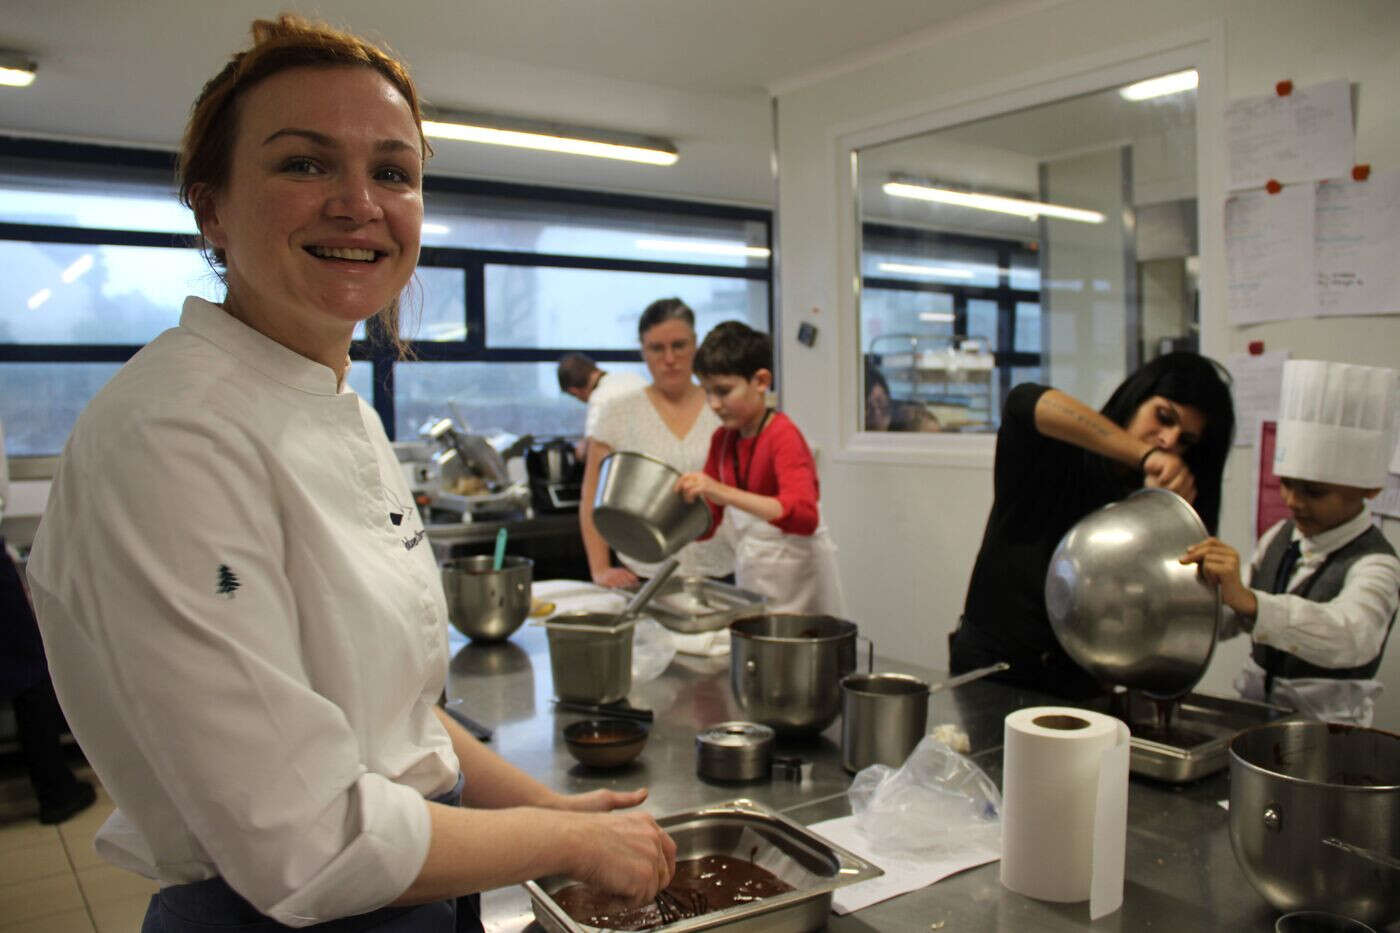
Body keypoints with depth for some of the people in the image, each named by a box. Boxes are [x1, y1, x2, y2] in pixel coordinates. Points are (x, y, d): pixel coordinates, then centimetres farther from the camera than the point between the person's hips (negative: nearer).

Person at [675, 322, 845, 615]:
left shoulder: (783, 436, -17)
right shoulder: (723, 440, 5)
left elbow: (805, 516, -33)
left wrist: (724, 493, -42)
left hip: (796, 577, -6)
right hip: (750, 576, 6)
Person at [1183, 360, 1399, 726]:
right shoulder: (1279, 539, 7)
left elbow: (1349, 635, -32)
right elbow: (1233, 618, 14)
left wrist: (1247, 600, -46)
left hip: (1324, 727, -4)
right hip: (1253, 711, 4)